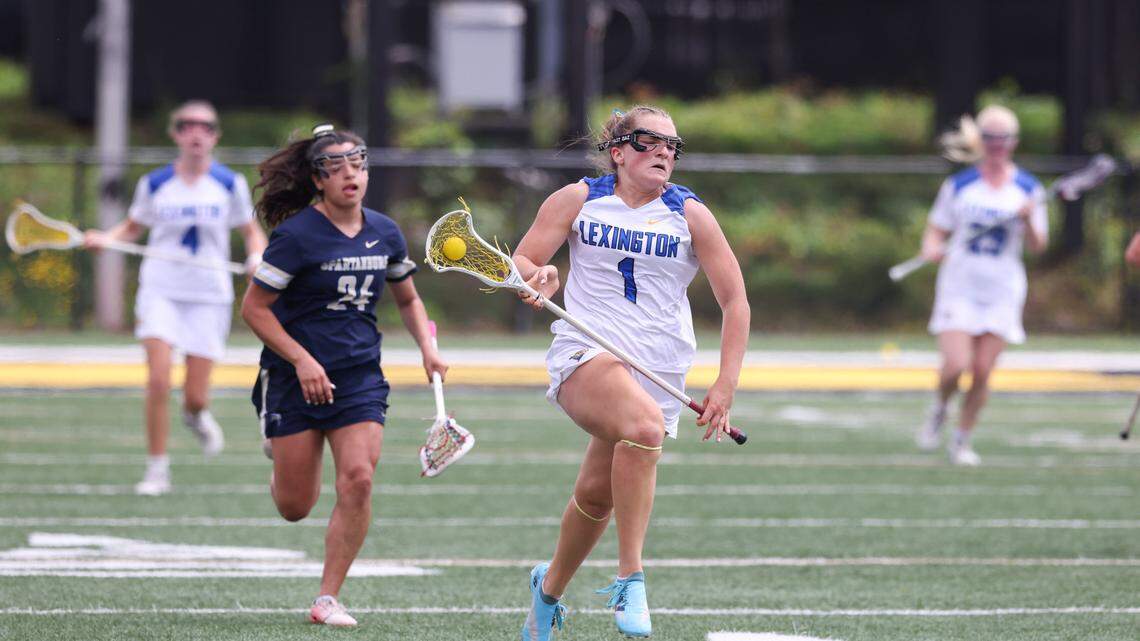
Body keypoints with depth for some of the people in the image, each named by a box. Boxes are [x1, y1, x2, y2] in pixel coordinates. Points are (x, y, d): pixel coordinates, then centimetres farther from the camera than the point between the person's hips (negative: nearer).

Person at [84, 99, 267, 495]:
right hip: (161, 292, 0)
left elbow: (252, 231, 10)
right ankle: (157, 469, -6)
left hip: (208, 297, 0)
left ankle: (195, 416, 35)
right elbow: (133, 227, 15)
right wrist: (106, 238, -5)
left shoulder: (229, 184, 0)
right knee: (158, 381, -17)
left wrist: (258, 258, -11)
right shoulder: (155, 184, 1)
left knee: (195, 396, -4)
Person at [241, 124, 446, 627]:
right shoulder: (296, 234, -13)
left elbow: (407, 299, 20)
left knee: (358, 479, -16)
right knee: (294, 507, 1)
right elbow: (254, 308, -10)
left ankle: (328, 599, -4)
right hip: (294, 377, -3)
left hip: (360, 374, 3)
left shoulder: (384, 234, 4)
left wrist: (427, 347, 3)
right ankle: (283, 466, 42)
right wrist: (302, 360, -18)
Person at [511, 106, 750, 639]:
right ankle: (630, 580, -29)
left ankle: (550, 586, 34)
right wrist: (538, 278, -18)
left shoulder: (690, 214, 5)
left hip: (658, 372, 2)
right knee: (645, 424, -33)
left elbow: (735, 301, 5)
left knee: (598, 494, 2)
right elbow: (518, 265, 7)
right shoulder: (578, 200, 5)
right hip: (585, 356, -2)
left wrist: (726, 385, -4)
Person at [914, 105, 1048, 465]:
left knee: (982, 372, -3)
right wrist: (932, 248, -17)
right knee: (956, 366, -15)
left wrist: (1028, 220, -17)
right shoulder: (958, 186, 2)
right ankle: (939, 410, 17)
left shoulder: (1028, 189, 3)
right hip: (959, 287, -1)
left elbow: (1037, 246, 2)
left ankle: (962, 440, 15)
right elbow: (936, 231, 6)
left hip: (1003, 291, 1)